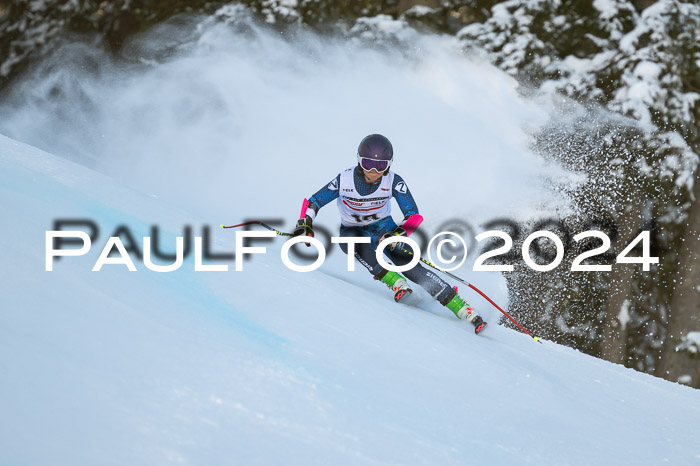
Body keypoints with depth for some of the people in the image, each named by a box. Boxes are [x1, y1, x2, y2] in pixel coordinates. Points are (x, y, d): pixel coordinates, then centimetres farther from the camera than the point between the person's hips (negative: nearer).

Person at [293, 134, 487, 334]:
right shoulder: (345, 180, -21)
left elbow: (414, 215, -20)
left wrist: (400, 232, -40)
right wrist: (305, 224, -29)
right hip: (352, 231, 1)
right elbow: (314, 202, -11)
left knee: (411, 266, -20)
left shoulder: (393, 182, -20)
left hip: (384, 228, 0)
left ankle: (463, 309, -18)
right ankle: (396, 284, -37)